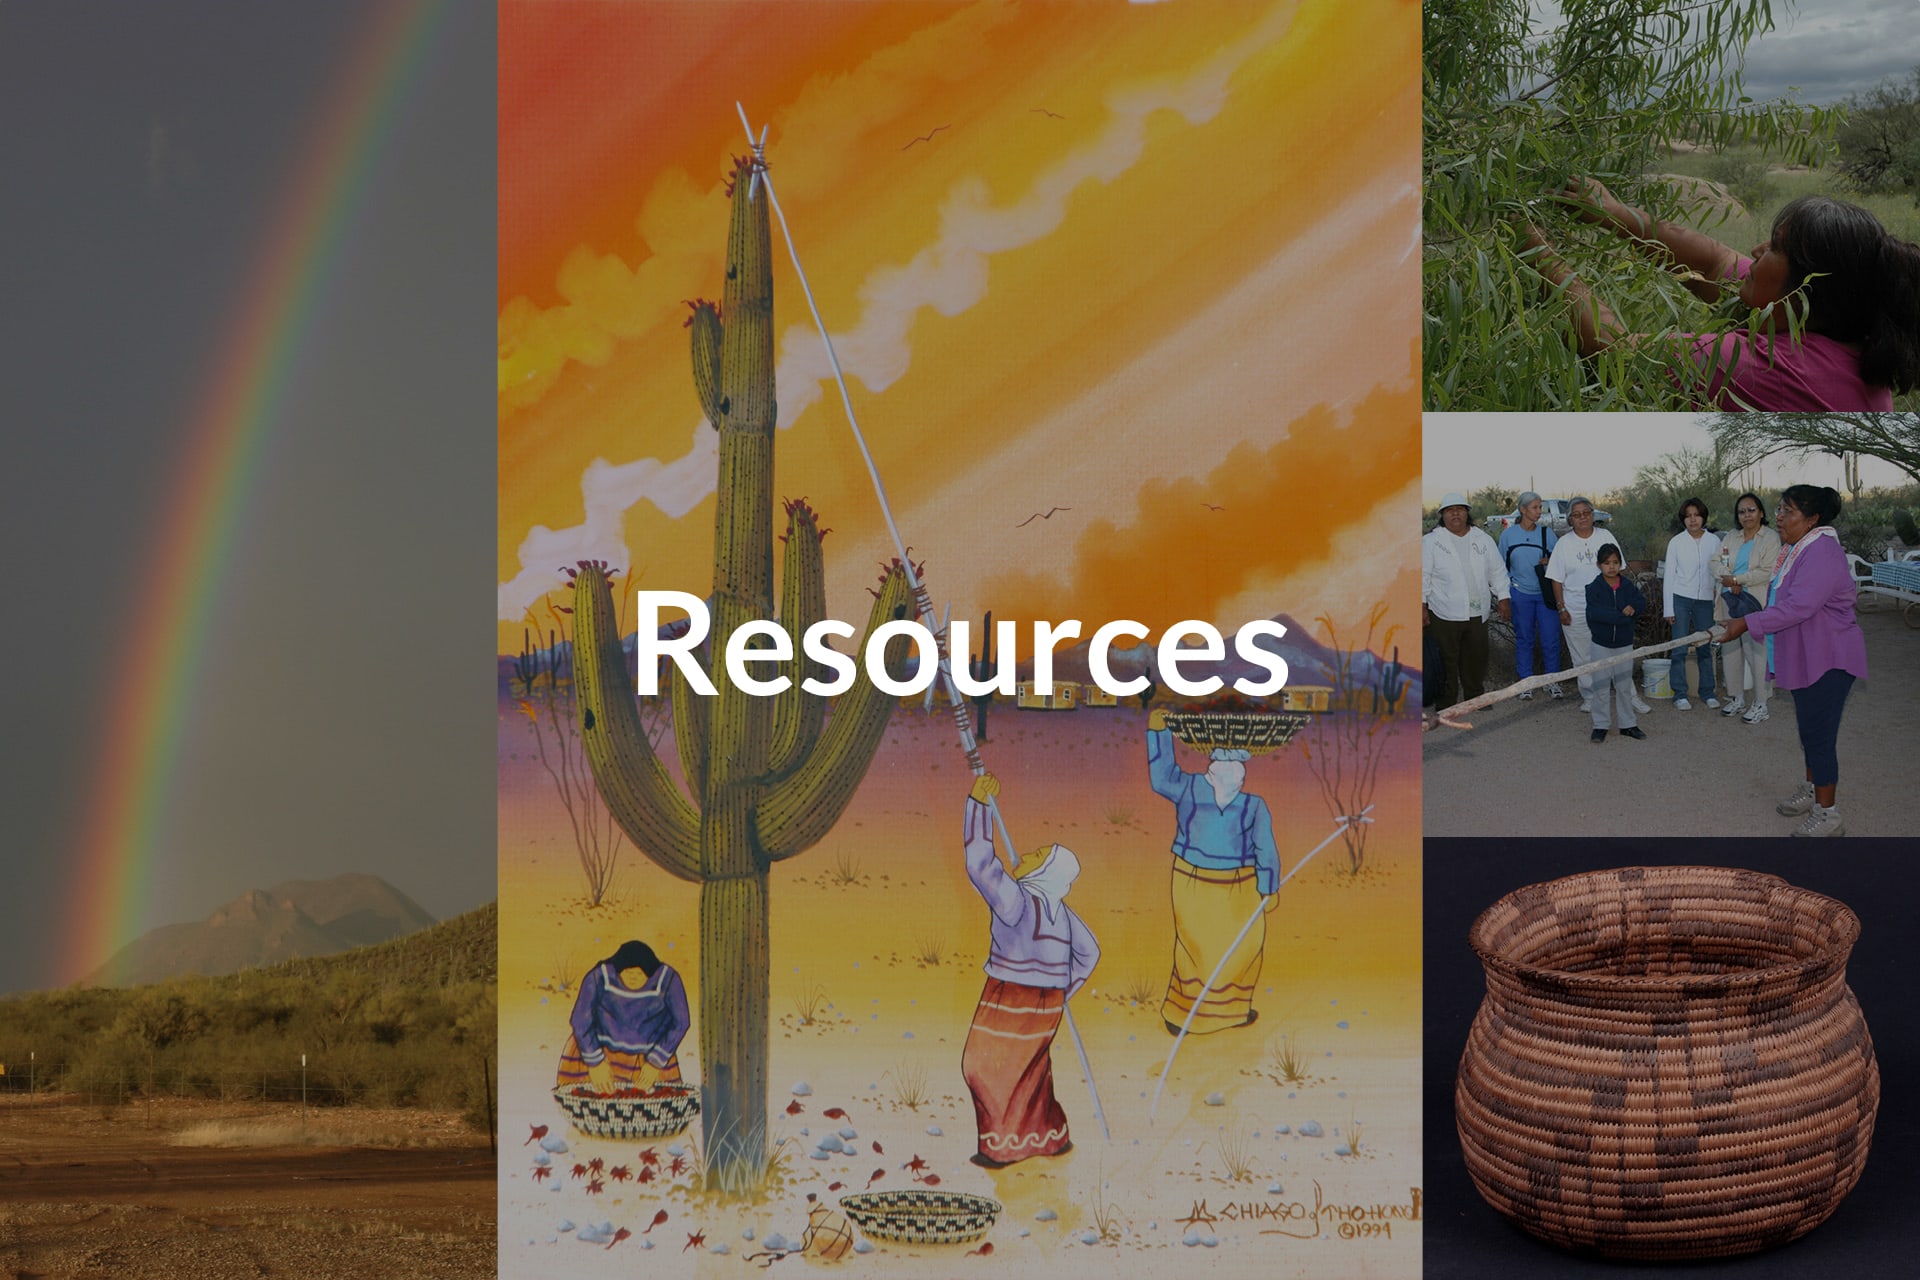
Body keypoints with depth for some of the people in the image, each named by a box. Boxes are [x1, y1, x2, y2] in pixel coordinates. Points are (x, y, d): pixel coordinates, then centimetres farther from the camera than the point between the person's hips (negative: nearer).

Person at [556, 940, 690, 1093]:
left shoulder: (667, 980, -20)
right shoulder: (599, 978, -22)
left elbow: (680, 1023, -9)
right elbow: (581, 1022, -14)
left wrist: (656, 1062, -10)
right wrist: (595, 1061, -16)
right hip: (601, 1047, 0)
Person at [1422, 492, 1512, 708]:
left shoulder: (1483, 540, 11)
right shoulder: (1431, 542, -1)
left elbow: (1497, 571, 16)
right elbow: (1423, 576, -3)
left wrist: (1503, 598, 8)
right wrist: (1421, 606, -8)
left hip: (1478, 613, 4)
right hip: (1445, 614, -4)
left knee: (1476, 658, 11)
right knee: (1447, 661, -1)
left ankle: (1474, 697, 26)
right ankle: (1446, 702, 9)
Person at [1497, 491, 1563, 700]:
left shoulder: (1547, 533, 2)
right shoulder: (1508, 534, 1)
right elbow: (1502, 565, 8)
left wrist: (1549, 562, -10)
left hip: (1546, 593, 0)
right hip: (1521, 594, 0)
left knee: (1551, 639, -1)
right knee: (1524, 640, 6)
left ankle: (1552, 681, 13)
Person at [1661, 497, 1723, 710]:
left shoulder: (1713, 541, 3)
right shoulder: (1676, 542, 0)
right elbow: (1669, 575, 1)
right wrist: (1668, 608, -2)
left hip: (1705, 599, 1)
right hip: (1680, 598, -1)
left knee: (1705, 648, 5)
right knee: (1679, 649, -3)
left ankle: (1707, 693, 15)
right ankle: (1680, 695, 4)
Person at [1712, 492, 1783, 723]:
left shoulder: (1771, 539, -2)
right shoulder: (1730, 539, 16)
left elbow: (1767, 572, -12)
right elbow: (1717, 564, 8)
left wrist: (1736, 579, -13)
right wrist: (1730, 583, -11)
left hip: (1755, 605, -6)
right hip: (1729, 603, 6)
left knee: (1756, 653, -7)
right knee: (1730, 651, 10)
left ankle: (1760, 704, 0)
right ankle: (1737, 698, 23)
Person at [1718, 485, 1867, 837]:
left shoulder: (1822, 552, -23)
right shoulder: (1799, 549, 10)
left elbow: (1799, 606, -32)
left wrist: (1747, 624, -30)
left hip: (1827, 660, -10)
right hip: (1804, 658, 10)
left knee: (1819, 734, -6)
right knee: (1809, 729, 22)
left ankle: (1827, 815, 1)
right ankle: (1812, 790, 37)